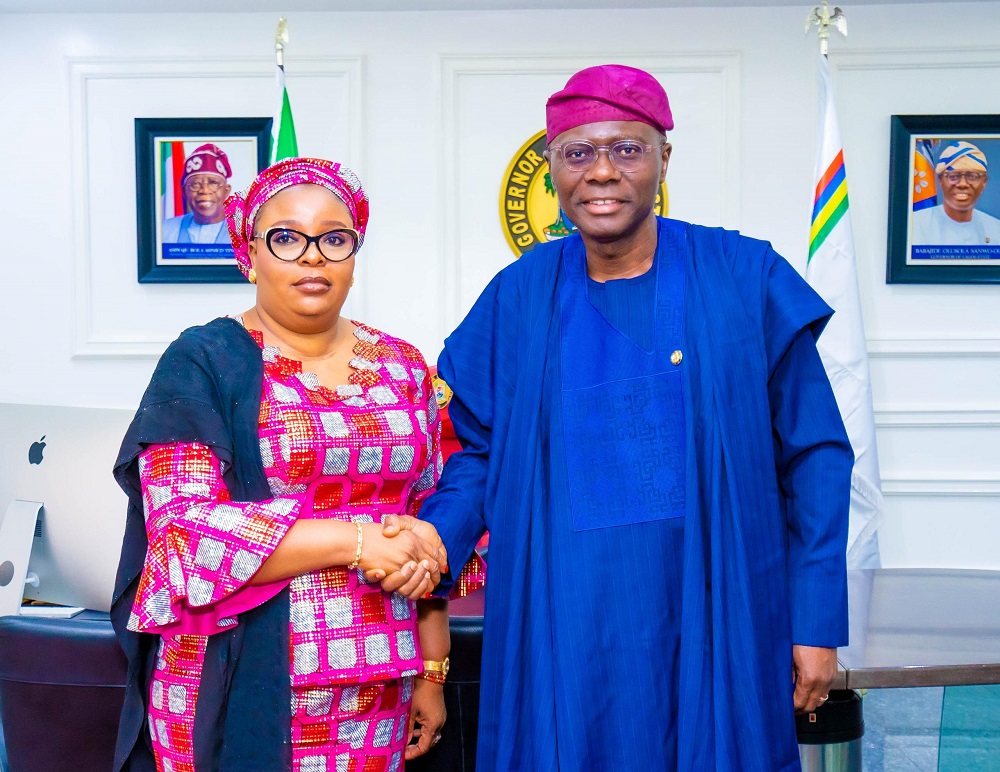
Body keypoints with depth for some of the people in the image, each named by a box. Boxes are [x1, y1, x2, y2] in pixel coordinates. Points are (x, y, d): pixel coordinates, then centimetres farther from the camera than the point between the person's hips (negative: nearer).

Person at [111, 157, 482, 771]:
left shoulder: (402, 368, 6)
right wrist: (357, 538, -19)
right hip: (237, 688, -3)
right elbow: (183, 530, -15)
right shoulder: (202, 362, -5)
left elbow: (429, 527, 10)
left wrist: (433, 671, 7)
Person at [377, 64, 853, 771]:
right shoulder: (518, 298, 3)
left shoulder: (746, 279, -3)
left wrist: (819, 624, -2)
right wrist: (433, 547, -10)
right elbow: (480, 453, 8)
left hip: (711, 627, -1)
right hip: (562, 631, 1)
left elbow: (813, 455, 0)